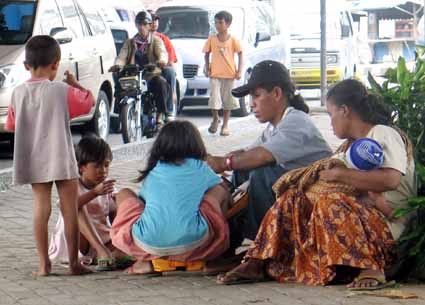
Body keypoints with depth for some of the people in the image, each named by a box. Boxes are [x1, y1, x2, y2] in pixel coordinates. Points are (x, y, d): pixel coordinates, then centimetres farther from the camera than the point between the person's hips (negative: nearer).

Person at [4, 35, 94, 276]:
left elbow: (11, 125, 11)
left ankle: (44, 264, 4)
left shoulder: (18, 93, 0)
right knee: (70, 209, 3)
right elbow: (89, 102, 5)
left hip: (33, 163, 4)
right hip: (61, 159, -3)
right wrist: (75, 83, 17)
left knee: (42, 207, 7)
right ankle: (74, 263, 6)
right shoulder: (62, 91, -10)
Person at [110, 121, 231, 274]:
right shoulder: (200, 169, 18)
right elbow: (226, 196, 29)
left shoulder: (151, 173, 22)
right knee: (220, 190, 23)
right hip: (191, 245, -1)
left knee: (124, 194, 29)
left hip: (148, 244, 1)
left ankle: (148, 260, 14)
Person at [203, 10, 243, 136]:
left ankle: (225, 125, 15)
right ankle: (215, 119, 18)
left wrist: (239, 70, -5)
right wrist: (207, 67, -2)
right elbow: (207, 54, 11)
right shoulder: (212, 39, 2)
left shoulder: (233, 40, -1)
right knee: (215, 98, -7)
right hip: (215, 74, 0)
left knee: (227, 100, 6)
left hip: (229, 74, 0)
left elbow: (240, 54, 4)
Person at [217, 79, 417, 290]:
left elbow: (390, 179, -22)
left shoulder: (384, 135, -4)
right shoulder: (349, 145, 23)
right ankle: (258, 264, -13)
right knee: (294, 198, -2)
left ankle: (370, 268, -38)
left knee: (329, 202, -32)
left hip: (387, 223, -8)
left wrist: (338, 174, -19)